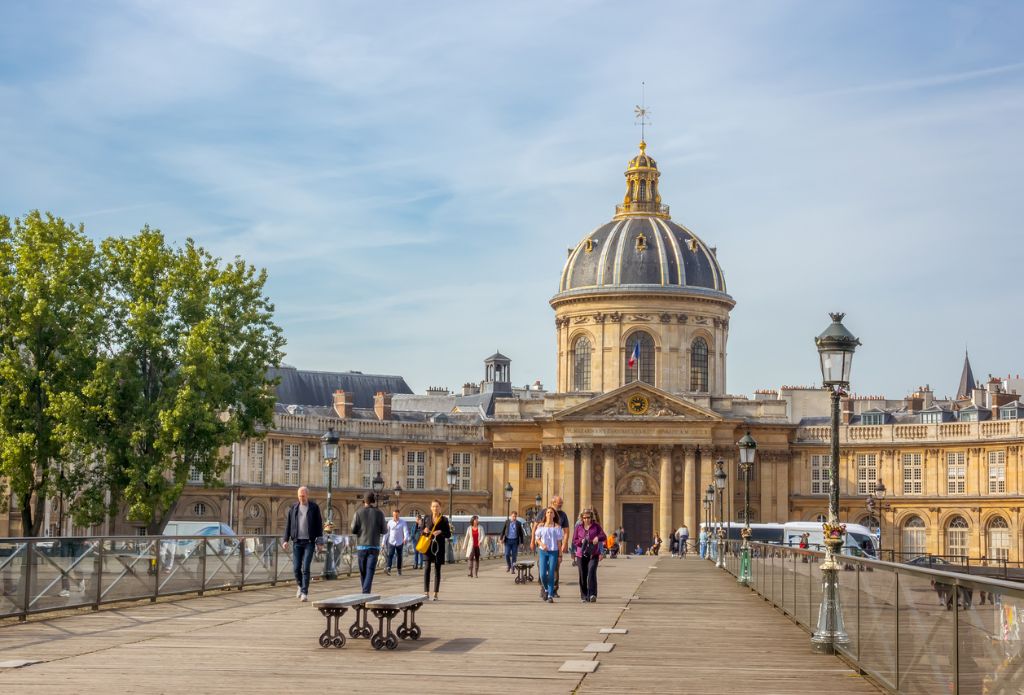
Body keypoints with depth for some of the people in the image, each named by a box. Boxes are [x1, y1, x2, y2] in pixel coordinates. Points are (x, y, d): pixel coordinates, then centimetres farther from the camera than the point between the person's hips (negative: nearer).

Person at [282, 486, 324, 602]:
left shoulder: (314, 508, -1)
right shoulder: (294, 508, 6)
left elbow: (319, 525, 0)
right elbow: (288, 525, 9)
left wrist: (319, 542, -4)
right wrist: (285, 540, 1)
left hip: (309, 542, -3)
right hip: (297, 542, 3)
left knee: (305, 568, -9)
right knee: (296, 568, 2)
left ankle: (305, 593, -4)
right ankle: (300, 586, 29)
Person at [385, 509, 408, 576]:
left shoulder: (402, 523, -2)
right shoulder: (390, 522, 5)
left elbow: (405, 531, -11)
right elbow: (387, 532, 12)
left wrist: (405, 538, -30)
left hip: (399, 543, 0)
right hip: (391, 542, 0)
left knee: (399, 556, 8)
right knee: (390, 555, -16)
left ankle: (399, 570, 20)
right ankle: (388, 569, -30)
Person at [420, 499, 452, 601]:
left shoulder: (444, 520, 4)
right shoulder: (426, 519, 7)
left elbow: (448, 535, 3)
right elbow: (421, 532, 13)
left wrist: (440, 532, -15)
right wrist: (425, 531, -9)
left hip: (439, 546, -1)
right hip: (428, 545, 1)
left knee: (437, 569, 2)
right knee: (427, 568, -7)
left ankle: (435, 594, 5)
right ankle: (426, 592, -4)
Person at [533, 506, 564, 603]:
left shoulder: (557, 527, 3)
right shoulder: (541, 526, 6)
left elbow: (559, 542, 4)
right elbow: (537, 538, 9)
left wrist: (560, 555, 2)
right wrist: (542, 544, -12)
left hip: (553, 552, -1)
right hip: (543, 551, 1)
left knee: (551, 574, -5)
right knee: (543, 574, -6)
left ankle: (550, 596, 0)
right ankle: (545, 588, 24)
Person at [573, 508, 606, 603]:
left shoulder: (596, 526, 5)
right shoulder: (579, 527, 8)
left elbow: (604, 537, -3)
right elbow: (574, 541, 9)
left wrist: (598, 538, -25)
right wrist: (581, 541, -13)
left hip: (593, 554, -2)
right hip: (581, 555, 2)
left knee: (592, 572, -21)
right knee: (583, 575, 5)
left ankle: (592, 594, -23)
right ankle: (584, 596, 17)